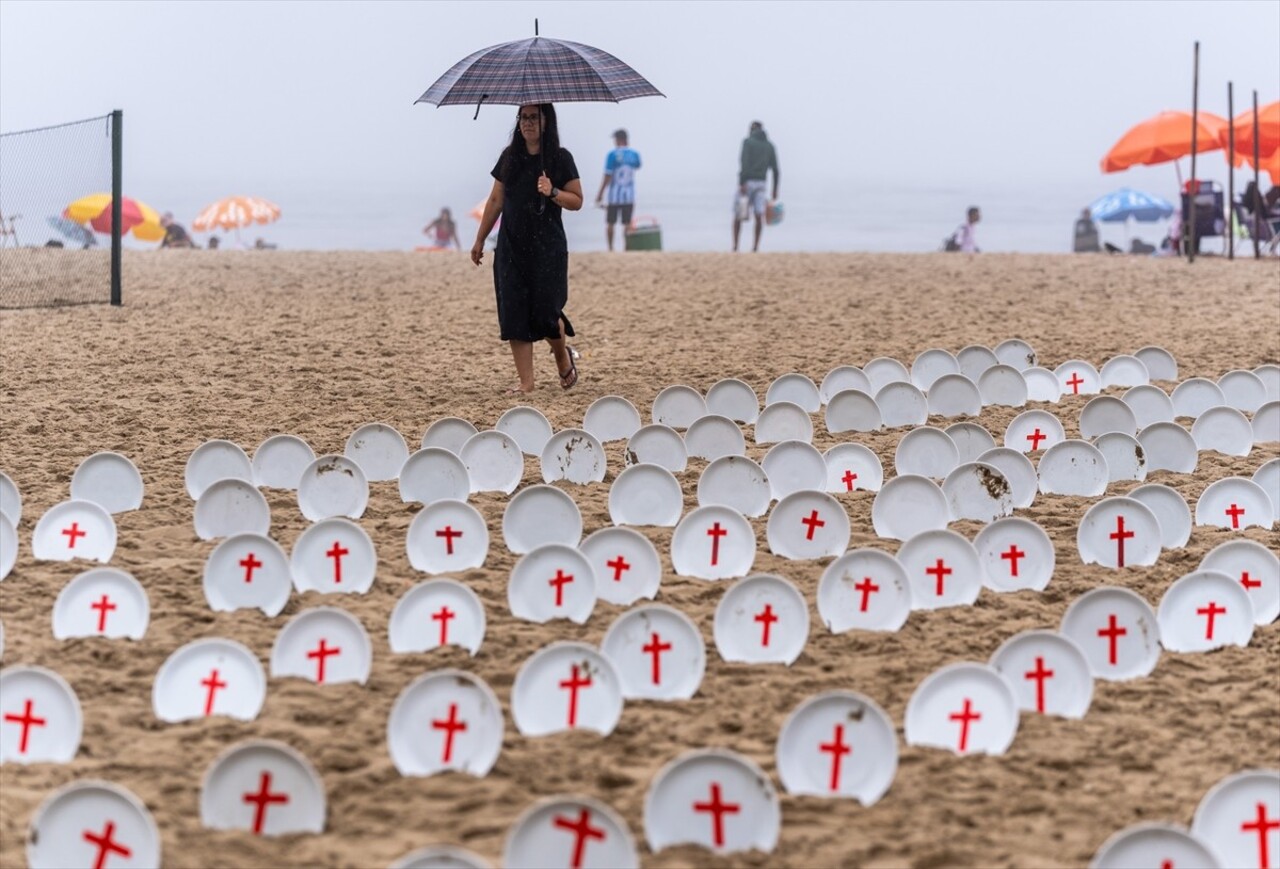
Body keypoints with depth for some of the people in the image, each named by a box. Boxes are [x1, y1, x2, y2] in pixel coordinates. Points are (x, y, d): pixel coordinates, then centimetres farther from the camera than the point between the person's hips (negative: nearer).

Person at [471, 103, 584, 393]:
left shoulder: (561, 158, -2)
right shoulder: (510, 157, 8)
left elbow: (577, 201, -2)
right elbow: (495, 201, 14)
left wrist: (553, 193, -20)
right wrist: (480, 239, 15)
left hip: (547, 247, -3)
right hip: (511, 246, 3)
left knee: (545, 312, -5)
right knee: (514, 313, -3)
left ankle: (563, 356, 27)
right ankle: (526, 381, 0)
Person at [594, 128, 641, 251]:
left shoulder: (613, 155, -10)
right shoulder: (635, 154, 1)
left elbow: (607, 176, -11)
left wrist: (600, 194, -3)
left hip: (614, 195, -3)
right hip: (629, 195, 3)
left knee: (610, 223, 7)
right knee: (627, 224, 6)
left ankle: (610, 248, 5)